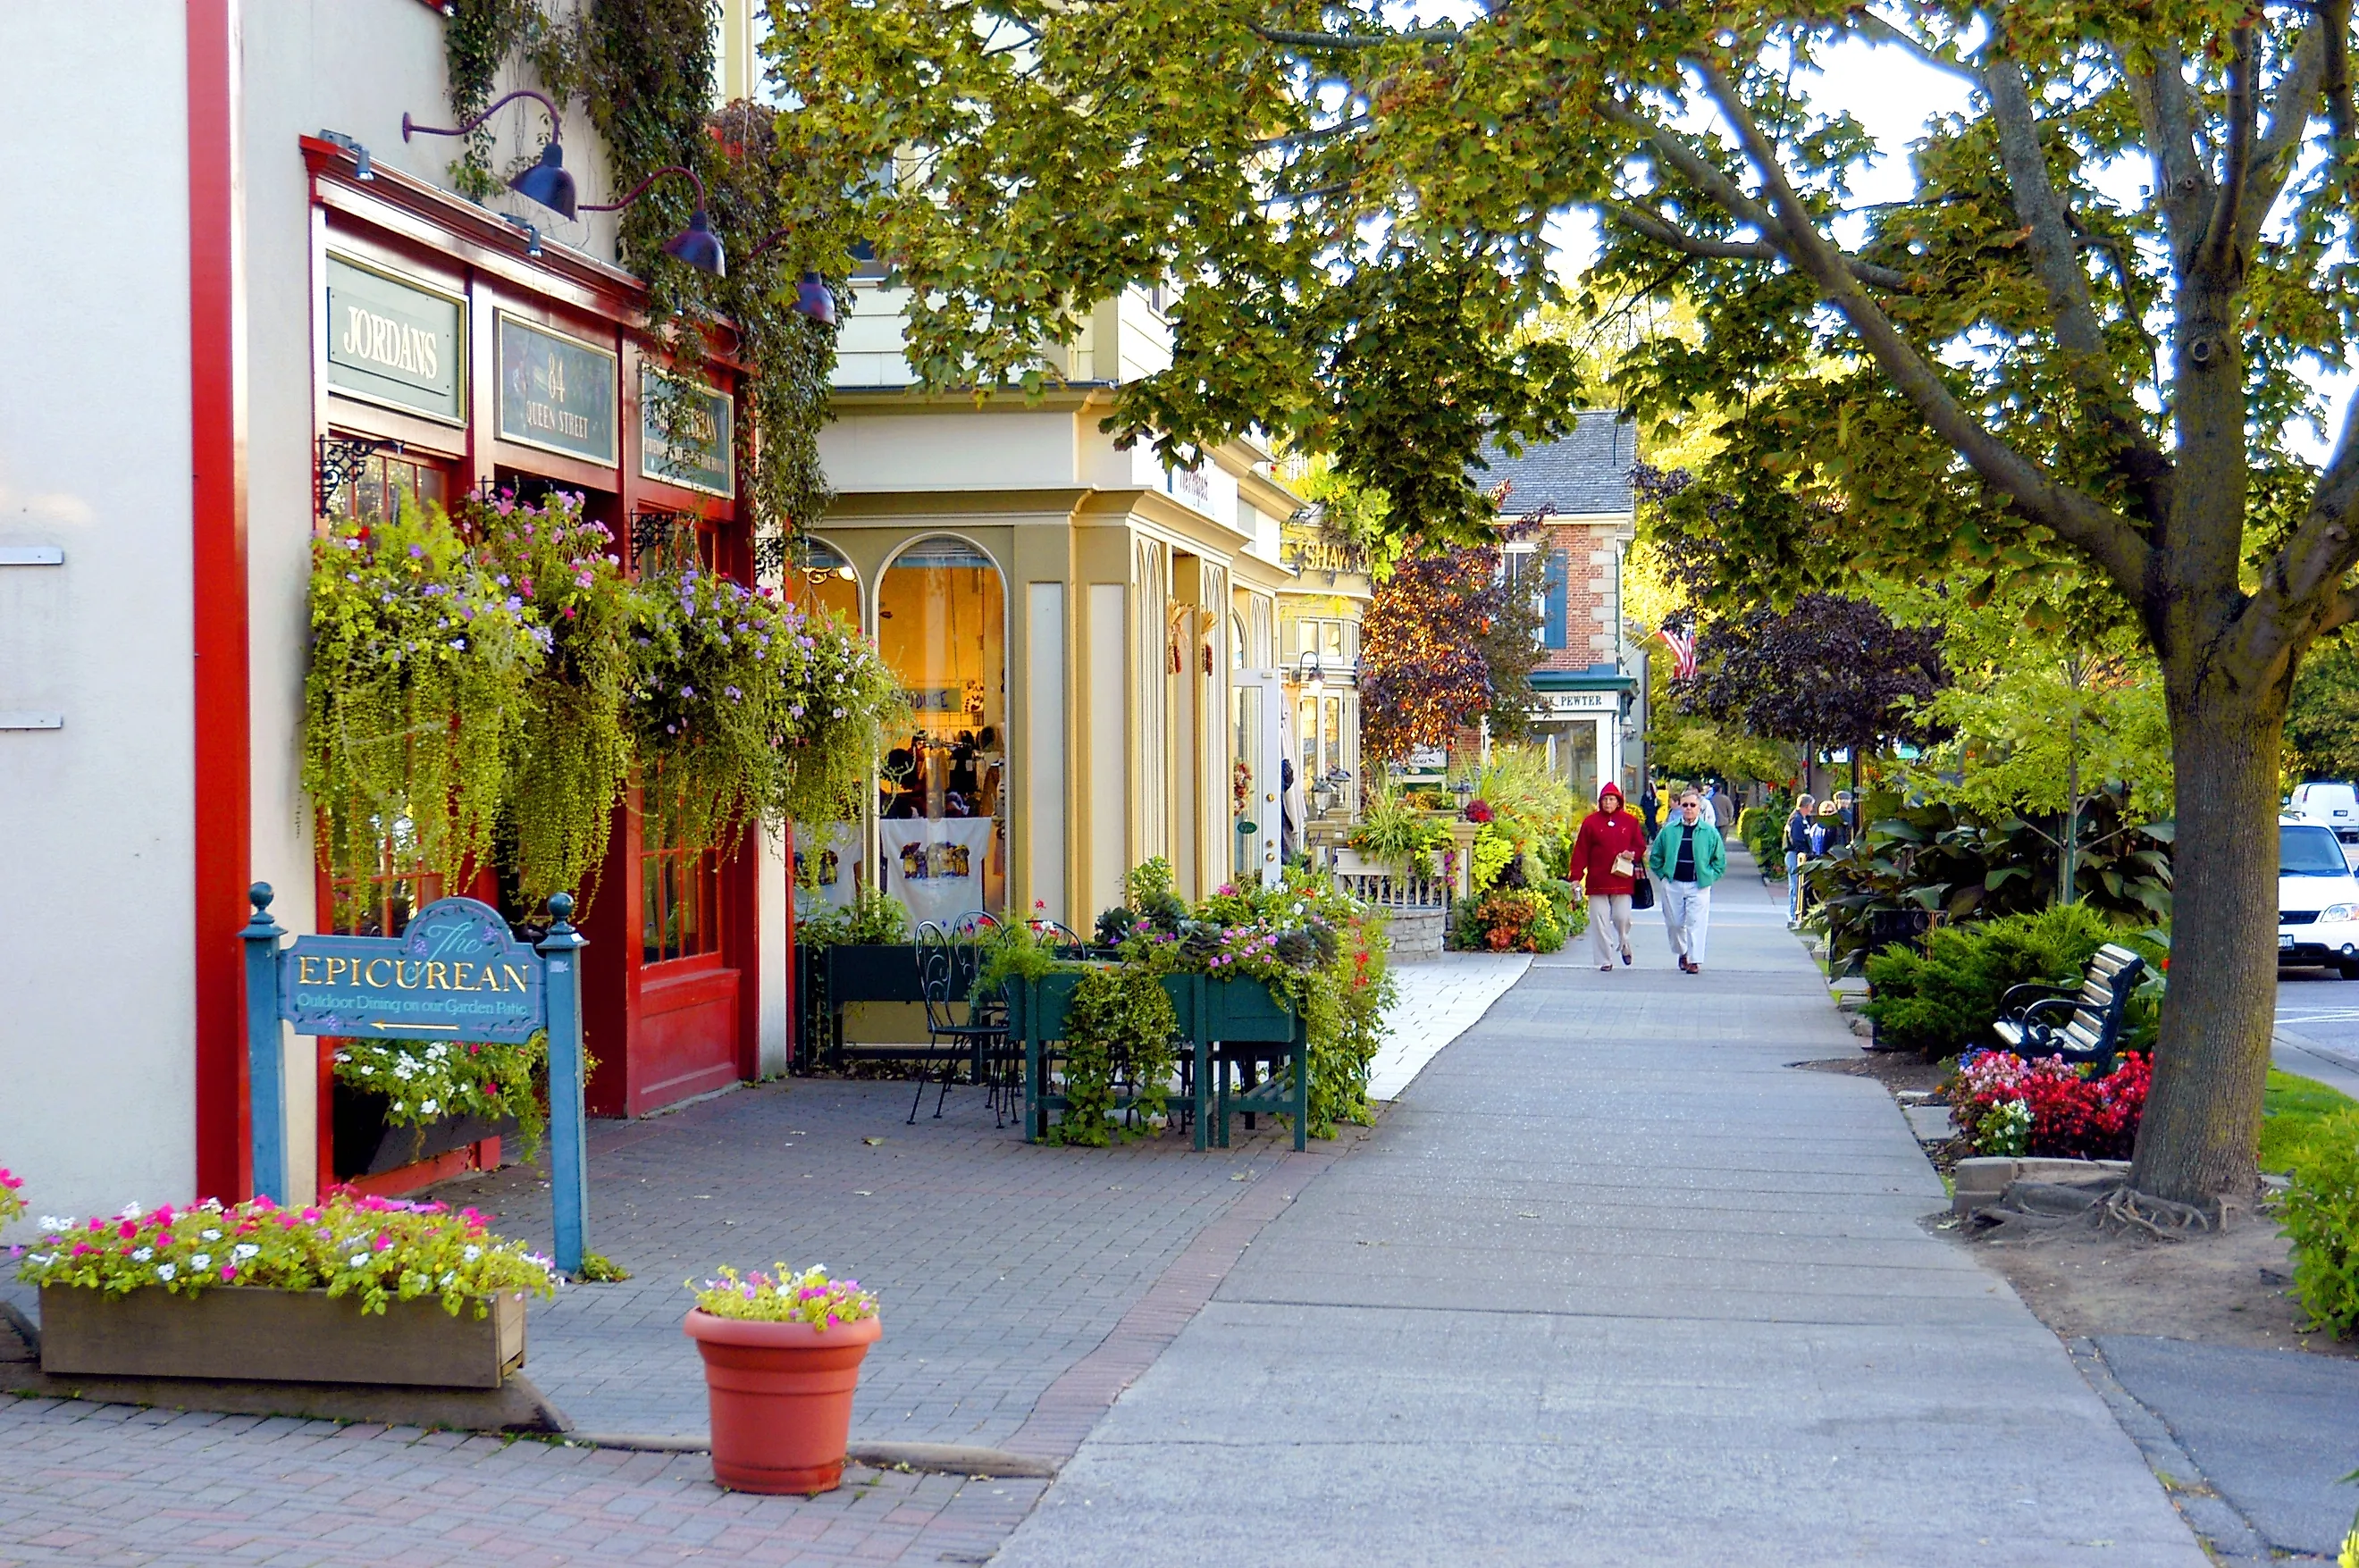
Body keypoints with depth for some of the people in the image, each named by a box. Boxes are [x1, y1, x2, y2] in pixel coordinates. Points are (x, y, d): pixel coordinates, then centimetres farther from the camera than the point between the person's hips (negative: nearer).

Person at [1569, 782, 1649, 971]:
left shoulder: (1630, 821, 7)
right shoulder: (1591, 822, 2)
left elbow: (1641, 846, 13)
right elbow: (1581, 851, 0)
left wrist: (1632, 854, -10)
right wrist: (1576, 876, -5)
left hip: (1622, 880, 0)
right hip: (1597, 881, 0)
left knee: (1622, 918, -2)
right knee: (1599, 922, -1)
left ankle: (1625, 945, 30)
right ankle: (1605, 960, 7)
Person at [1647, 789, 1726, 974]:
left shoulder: (1710, 832, 1)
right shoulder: (1669, 830, 4)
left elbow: (1720, 859, 8)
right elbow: (1655, 856, 13)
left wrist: (1709, 877, 1)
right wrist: (1663, 875, 5)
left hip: (1698, 886, -2)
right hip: (1673, 885, 2)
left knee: (1696, 924, -6)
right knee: (1674, 923, 9)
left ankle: (1695, 960, -2)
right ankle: (1682, 953, 31)